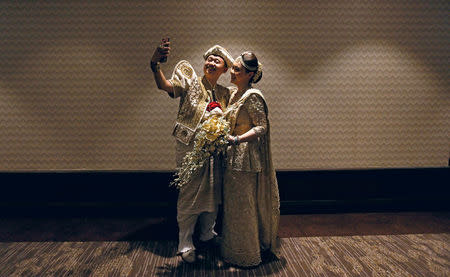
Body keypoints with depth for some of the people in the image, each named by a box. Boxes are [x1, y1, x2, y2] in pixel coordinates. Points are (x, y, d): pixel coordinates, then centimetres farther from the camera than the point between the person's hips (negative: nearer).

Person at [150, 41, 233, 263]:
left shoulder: (224, 93, 14)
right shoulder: (191, 80, -2)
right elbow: (166, 86, -19)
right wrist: (155, 65, -37)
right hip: (190, 147, -6)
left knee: (212, 193, 16)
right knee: (190, 195, 0)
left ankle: (207, 234, 37)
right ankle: (185, 244, 16)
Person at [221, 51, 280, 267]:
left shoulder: (252, 96, -16)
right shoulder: (235, 94, 12)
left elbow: (261, 127, -20)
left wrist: (237, 140, -29)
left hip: (246, 157, -9)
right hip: (234, 156, 9)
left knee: (243, 205, 3)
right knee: (234, 204, 18)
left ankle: (246, 256, 22)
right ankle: (234, 250, 35)